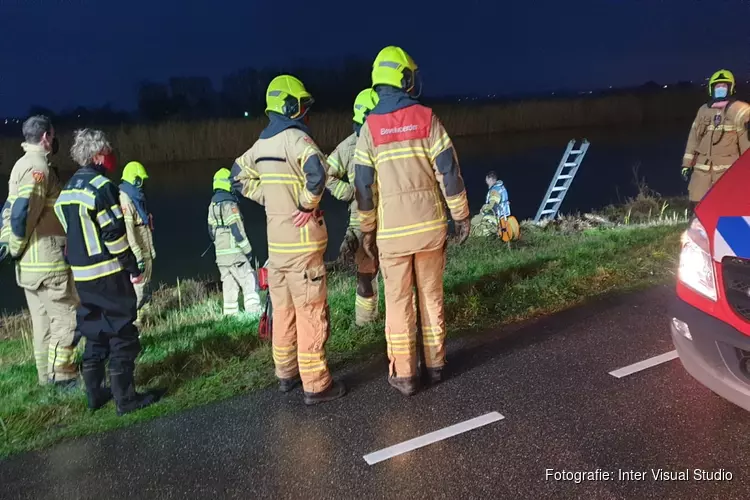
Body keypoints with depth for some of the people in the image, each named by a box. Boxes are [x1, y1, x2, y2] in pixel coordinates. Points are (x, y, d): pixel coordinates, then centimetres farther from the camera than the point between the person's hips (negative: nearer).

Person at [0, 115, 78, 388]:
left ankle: (47, 372, 25)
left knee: (43, 319, 16)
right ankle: (62, 374, 5)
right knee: (66, 315, -1)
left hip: (31, 262, 10)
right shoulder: (39, 166, -16)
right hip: (48, 259, -10)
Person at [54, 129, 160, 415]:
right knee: (122, 335, -1)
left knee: (95, 334, 16)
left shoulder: (67, 191, 12)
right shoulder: (102, 187, -14)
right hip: (109, 274, -8)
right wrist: (133, 267, -10)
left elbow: (73, 233, 15)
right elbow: (115, 234, -17)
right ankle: (125, 399, 3)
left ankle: (95, 394, 23)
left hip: (82, 274, 8)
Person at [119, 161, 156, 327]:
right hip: (137, 255, -10)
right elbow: (127, 230, -23)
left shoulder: (136, 197, 15)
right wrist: (137, 255, -24)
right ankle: (132, 322, -2)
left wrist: (151, 250, 21)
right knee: (136, 288, -7)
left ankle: (140, 318, 25)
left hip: (145, 252, 10)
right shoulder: (125, 200, -17)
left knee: (144, 287, 16)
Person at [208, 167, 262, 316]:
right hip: (234, 253, -8)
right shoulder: (229, 204, -14)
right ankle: (254, 313, -12)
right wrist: (248, 250, -10)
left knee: (229, 286, 12)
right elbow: (237, 230, -17)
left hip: (220, 254, 8)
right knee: (249, 283, -6)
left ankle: (230, 315, 14)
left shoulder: (212, 205, 13)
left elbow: (211, 231, 17)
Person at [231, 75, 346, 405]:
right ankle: (316, 384, 5)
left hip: (275, 242, 8)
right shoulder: (295, 138, -15)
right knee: (311, 314, -1)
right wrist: (308, 204, -19)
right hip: (301, 243, -8)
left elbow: (240, 175, 23)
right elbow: (316, 170, -34)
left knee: (283, 311, 17)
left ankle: (286, 373, 30)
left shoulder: (262, 143, 10)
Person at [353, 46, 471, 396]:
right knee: (431, 296, 13)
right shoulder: (427, 119, -3)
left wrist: (367, 230, 8)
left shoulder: (370, 128, -3)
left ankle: (404, 375, 13)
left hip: (392, 230, -1)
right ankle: (435, 364, 24)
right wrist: (461, 216, 3)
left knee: (398, 302, 7)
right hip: (429, 225, 1)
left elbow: (363, 186, -2)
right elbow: (449, 172, -6)